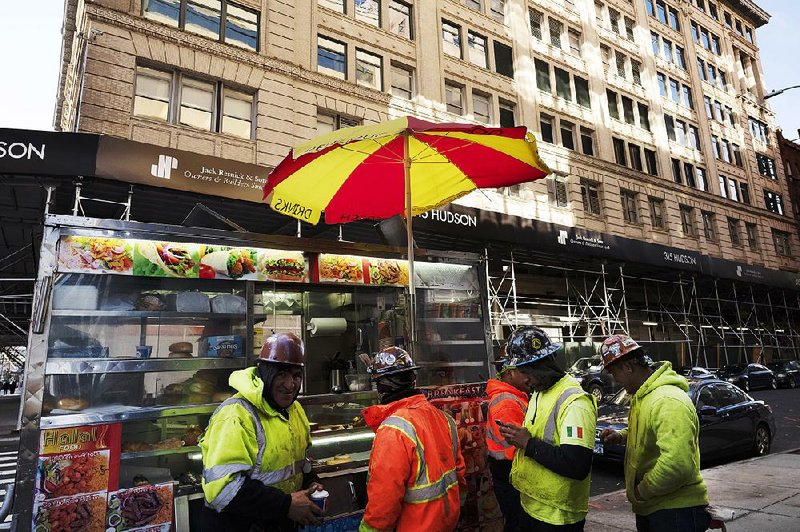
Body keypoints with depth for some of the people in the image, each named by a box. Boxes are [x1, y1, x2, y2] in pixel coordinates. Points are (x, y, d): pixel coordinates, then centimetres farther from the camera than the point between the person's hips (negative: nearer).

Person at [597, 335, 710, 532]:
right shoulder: (643, 396, 7)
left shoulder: (668, 401, -26)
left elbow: (677, 464, -35)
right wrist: (621, 436, 5)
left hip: (676, 510, -9)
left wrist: (641, 492, -21)